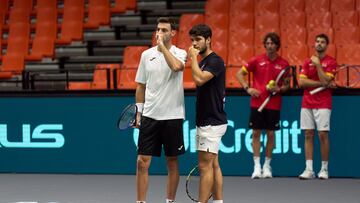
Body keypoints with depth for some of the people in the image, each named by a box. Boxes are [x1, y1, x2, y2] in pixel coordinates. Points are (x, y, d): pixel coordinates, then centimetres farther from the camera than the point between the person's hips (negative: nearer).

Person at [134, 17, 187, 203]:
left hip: (172, 116, -2)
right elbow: (141, 86, 13)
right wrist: (138, 112, 9)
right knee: (142, 162, -3)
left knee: (172, 162, 7)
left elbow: (176, 66, -28)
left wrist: (163, 46, -18)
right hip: (149, 116, 2)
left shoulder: (179, 53, -2)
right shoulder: (146, 55, 7)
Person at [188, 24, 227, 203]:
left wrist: (193, 57, -18)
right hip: (205, 122, 10)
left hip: (212, 123, -10)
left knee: (205, 166, -10)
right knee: (213, 165, 10)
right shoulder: (202, 63, 16)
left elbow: (199, 79, -30)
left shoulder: (215, 61, -14)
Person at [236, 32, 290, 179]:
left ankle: (267, 166, 14)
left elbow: (287, 85, 11)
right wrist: (247, 88, -6)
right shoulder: (257, 60, 1)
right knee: (256, 133, -1)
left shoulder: (283, 64, 3)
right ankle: (257, 166, 3)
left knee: (270, 134, 3)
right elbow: (239, 74, 7)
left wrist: (280, 89, -11)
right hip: (257, 102, 0)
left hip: (274, 105, 1)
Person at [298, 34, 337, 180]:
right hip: (307, 103, 4)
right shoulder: (307, 62, 10)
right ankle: (309, 169, 0)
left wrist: (318, 64, -12)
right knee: (308, 135, 1)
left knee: (323, 135, -6)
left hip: (323, 104, -4)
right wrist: (322, 84, -9)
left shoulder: (331, 62, -1)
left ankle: (324, 169, 2)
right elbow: (301, 82, -2)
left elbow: (325, 80, -14)